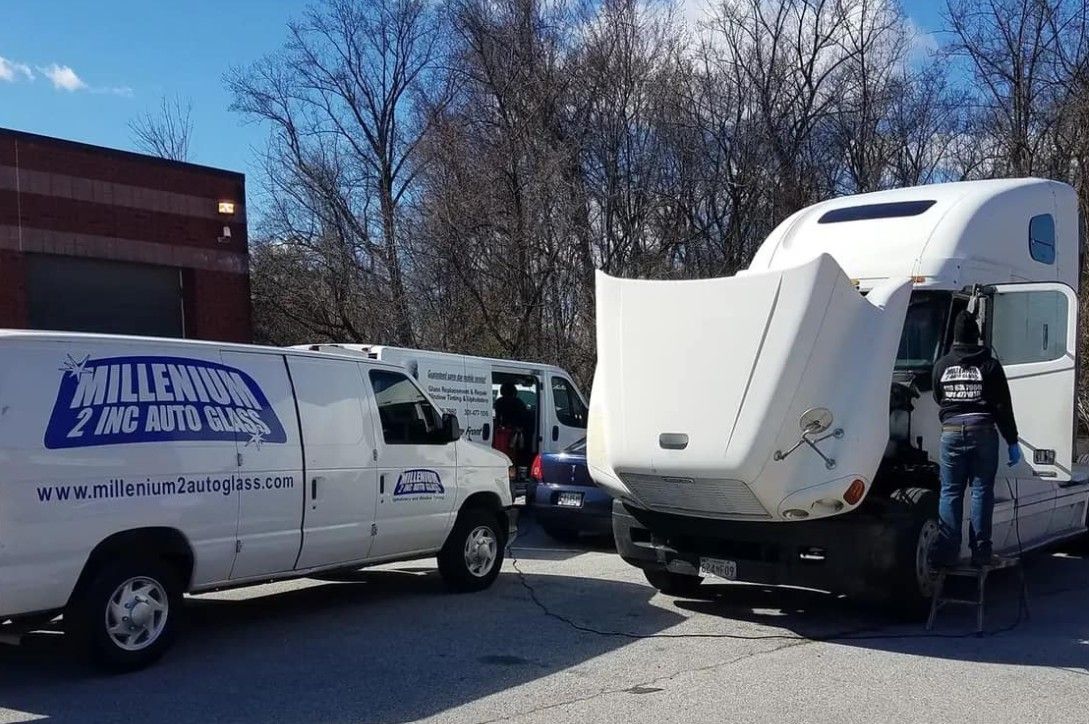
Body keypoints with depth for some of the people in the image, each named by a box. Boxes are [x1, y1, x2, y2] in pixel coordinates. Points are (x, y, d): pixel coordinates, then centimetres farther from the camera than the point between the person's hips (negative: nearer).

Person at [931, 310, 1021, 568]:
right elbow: (1003, 407, -3)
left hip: (952, 433, 1)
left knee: (950, 492, 6)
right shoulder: (989, 365, -2)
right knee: (982, 491, 5)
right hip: (983, 432, -1)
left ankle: (947, 551, 3)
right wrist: (1012, 442, 2)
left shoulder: (942, 365, 3)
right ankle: (980, 551, 6)